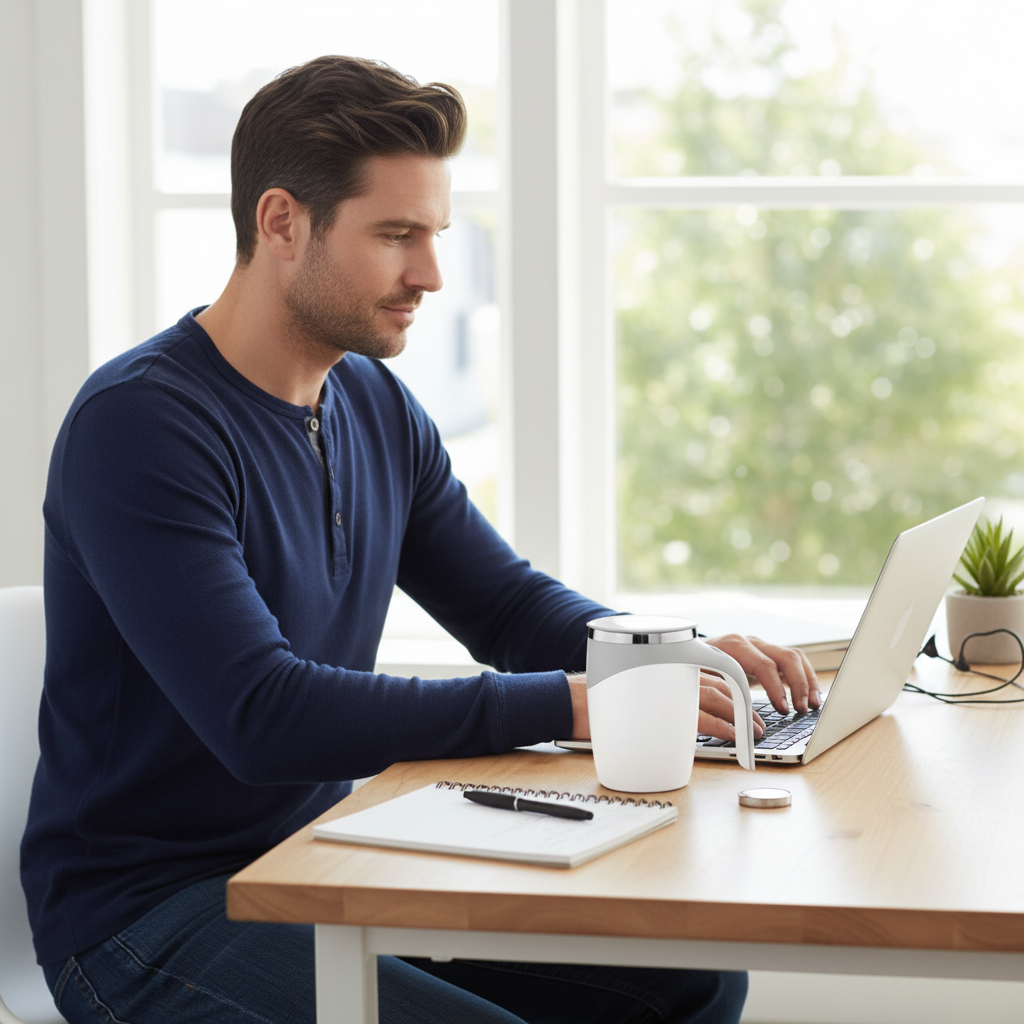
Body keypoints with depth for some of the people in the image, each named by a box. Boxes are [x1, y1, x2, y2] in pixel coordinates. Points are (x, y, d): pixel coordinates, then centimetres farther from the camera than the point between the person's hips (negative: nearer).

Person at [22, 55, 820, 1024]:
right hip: (152, 908, -8)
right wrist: (570, 704, -28)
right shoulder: (136, 425, -19)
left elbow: (508, 602, 16)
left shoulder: (377, 407, 7)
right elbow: (261, 717, -29)